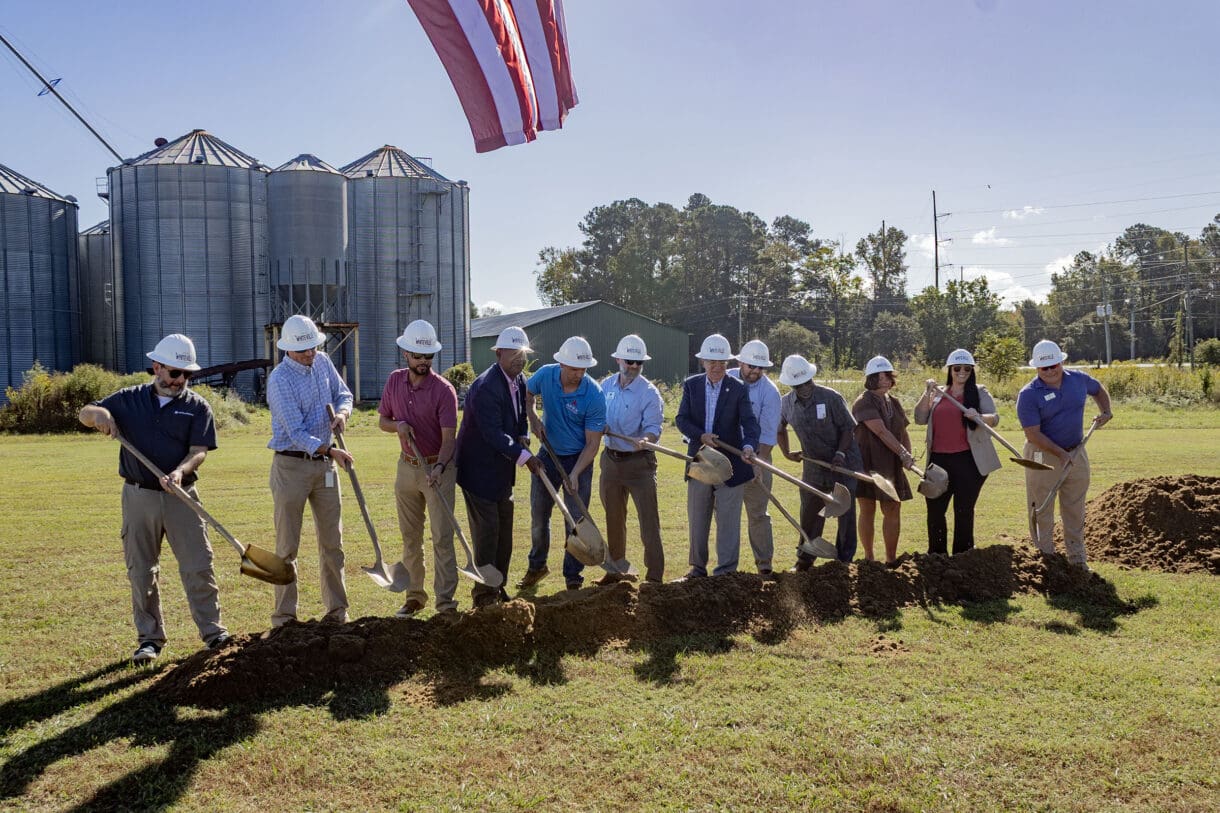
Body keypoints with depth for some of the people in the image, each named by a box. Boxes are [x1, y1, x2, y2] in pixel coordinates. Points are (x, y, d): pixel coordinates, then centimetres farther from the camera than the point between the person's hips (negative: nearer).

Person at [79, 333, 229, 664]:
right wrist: (99, 413, -13)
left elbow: (199, 451, -7)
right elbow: (84, 414, 12)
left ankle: (212, 630, 9)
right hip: (139, 496, 2)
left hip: (181, 497, -1)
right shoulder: (129, 400, 8)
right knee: (141, 571, 7)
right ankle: (149, 638, 18)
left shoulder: (197, 407, 2)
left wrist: (180, 472, -27)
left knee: (198, 566, -2)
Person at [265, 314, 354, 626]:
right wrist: (330, 451, -32)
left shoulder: (323, 362, 3)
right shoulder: (279, 380, -16)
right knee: (287, 545, 1)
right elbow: (296, 434, -20)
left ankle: (337, 609, 19)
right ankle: (284, 613, 11)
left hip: (324, 464, 6)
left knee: (332, 541, 10)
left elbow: (343, 393, 15)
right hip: (291, 465, -6)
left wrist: (342, 412, -8)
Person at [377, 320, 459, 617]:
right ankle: (414, 595, 25)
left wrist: (439, 467, -34)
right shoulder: (394, 381, 1)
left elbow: (448, 438, -18)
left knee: (442, 536, -5)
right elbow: (382, 420, 11)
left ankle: (445, 600, -2)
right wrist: (398, 425, -12)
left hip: (438, 468, -5)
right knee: (410, 536, 13)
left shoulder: (444, 390, -14)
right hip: (407, 467, 5)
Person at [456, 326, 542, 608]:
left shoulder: (519, 381, 4)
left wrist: (523, 438, -4)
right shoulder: (485, 387, -24)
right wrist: (524, 456, -28)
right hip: (479, 469, -9)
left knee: (504, 530, 13)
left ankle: (498, 588, 25)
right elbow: (494, 434, -28)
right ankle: (484, 593, 8)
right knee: (486, 529, -4)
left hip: (502, 469, 9)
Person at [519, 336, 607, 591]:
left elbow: (592, 444, -18)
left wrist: (574, 474, -27)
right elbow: (525, 394, 10)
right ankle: (537, 566, 35)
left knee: (576, 521, 0)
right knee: (538, 517, 14)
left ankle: (573, 579, 16)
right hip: (548, 455, 4)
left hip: (578, 459, -3)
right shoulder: (546, 375, -14)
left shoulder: (594, 395, -23)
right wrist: (533, 419, -8)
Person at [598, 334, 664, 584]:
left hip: (639, 462, -5)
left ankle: (654, 576, 1)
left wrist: (644, 440, -38)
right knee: (614, 518, 16)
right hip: (611, 458, 5)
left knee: (649, 519, -5)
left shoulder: (649, 392, -11)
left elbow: (653, 428, -19)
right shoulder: (606, 386, 4)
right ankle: (617, 569, 31)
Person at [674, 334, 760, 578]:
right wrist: (701, 435, -20)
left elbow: (749, 422, -15)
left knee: (728, 521, 2)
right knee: (697, 520, 14)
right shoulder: (691, 385, 2)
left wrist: (749, 446, -35)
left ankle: (726, 571, 11)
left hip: (730, 464, -3)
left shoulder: (738, 389, -5)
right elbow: (682, 419, -3)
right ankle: (698, 567, 29)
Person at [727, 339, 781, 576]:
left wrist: (758, 461, -17)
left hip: (756, 457, -3)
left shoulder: (770, 391, -9)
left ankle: (764, 562, 6)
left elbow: (768, 433, -10)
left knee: (758, 512, -1)